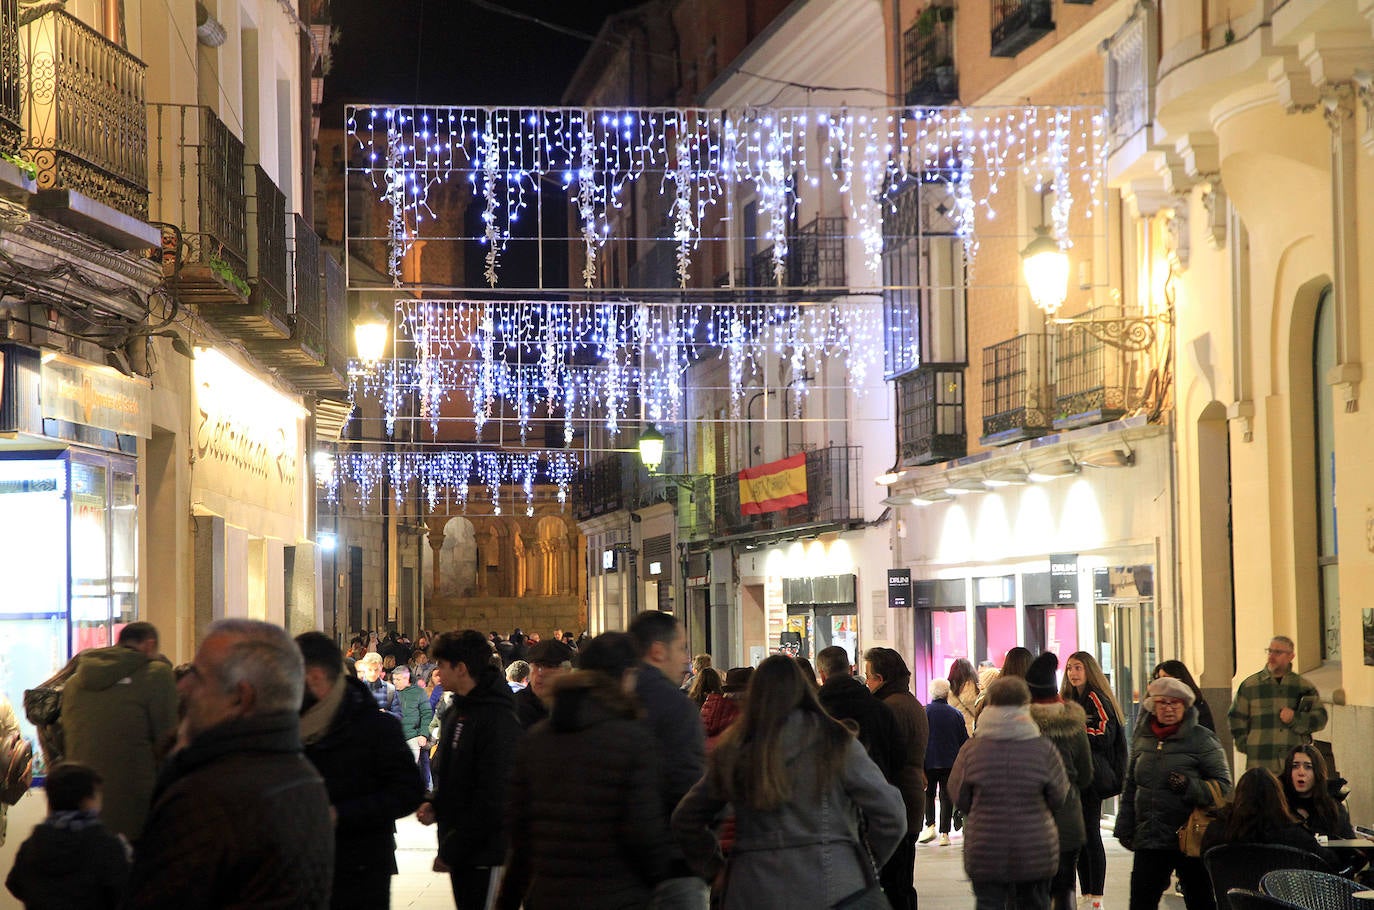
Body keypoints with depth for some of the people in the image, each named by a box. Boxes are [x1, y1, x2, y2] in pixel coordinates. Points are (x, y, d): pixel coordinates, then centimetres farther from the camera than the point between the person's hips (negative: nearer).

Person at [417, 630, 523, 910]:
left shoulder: (497, 718, -16)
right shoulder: (455, 713, 14)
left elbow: (494, 792, -20)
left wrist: (455, 844, -18)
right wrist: (434, 804, 3)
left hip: (485, 853, -9)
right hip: (460, 852, 9)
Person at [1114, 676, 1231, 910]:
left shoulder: (1201, 739, -6)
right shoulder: (1142, 737, 10)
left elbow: (1224, 785, -7)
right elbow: (1131, 787, 19)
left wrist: (1190, 786, -23)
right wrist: (1124, 827, 15)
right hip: (1148, 837, 4)